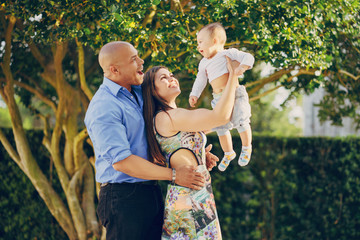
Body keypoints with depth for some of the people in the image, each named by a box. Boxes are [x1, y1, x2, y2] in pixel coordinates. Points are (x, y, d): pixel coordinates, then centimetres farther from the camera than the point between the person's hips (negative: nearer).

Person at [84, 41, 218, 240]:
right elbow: (121, 161, -22)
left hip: (151, 193, 9)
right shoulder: (104, 108, -17)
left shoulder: (139, 93, 11)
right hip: (123, 199, -8)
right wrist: (173, 175, -18)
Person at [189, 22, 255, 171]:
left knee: (241, 121, -17)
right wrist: (194, 94, 14)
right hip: (219, 99, 6)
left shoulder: (228, 54, -3)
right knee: (221, 127, 8)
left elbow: (248, 57, -10)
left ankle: (246, 148, 8)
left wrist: (242, 67, -28)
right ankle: (228, 153, 29)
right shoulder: (204, 63, 18)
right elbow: (200, 80, 24)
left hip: (235, 94, -6)